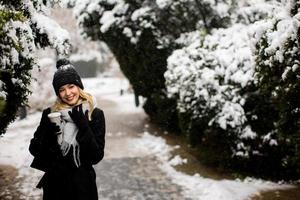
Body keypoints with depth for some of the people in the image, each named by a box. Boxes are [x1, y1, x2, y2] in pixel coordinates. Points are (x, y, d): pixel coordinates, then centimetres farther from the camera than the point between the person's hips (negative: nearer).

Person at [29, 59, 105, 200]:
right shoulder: (50, 114, -2)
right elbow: (34, 149, 0)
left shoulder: (95, 114, -8)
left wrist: (82, 125, -20)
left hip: (83, 184, -1)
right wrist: (48, 135, -18)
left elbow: (96, 156, -13)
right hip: (54, 184, 2)